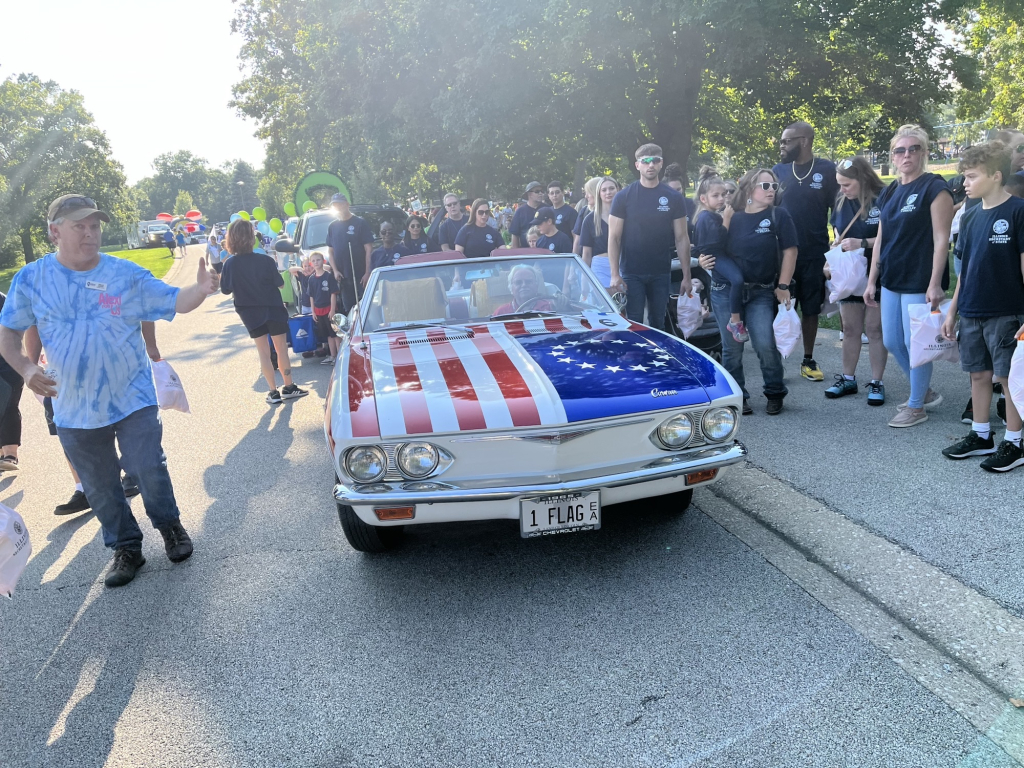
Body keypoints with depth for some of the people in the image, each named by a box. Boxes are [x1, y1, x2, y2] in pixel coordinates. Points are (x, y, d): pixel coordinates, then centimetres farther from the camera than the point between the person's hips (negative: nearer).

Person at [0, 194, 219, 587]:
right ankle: (126, 548, 29)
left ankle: (170, 526, 27)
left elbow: (174, 302, -5)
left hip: (133, 398, -2)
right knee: (100, 487, 12)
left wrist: (201, 289, -28)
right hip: (75, 409, 2)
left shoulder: (126, 274, -5)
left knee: (148, 469, -1)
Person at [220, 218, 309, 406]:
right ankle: (288, 387, 19)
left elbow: (226, 290, -2)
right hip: (273, 310, -2)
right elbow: (280, 283, -7)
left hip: (251, 313, 2)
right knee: (281, 348, 11)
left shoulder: (230, 264, -11)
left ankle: (274, 392, 10)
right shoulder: (265, 260, -16)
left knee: (263, 351, 10)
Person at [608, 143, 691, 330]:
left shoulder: (673, 198, 3)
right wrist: (615, 274, -11)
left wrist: (686, 275, -1)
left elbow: (682, 238, 4)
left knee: (658, 324, 10)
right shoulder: (623, 197, -1)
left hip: (661, 273, 2)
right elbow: (614, 238, -3)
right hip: (631, 273, -2)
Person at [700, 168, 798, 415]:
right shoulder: (731, 218, 7)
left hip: (761, 293, -2)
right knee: (731, 347, 5)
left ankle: (775, 394, 11)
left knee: (765, 345, -9)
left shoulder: (779, 216, 0)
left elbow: (789, 251, -2)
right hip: (725, 291, 2)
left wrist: (783, 286, -6)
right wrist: (704, 260, -5)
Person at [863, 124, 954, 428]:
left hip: (919, 282, -7)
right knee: (892, 342, 12)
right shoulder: (889, 193, 12)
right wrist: (872, 280, 13)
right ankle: (925, 392, 31)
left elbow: (941, 239, -14)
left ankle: (916, 406, 15)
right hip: (892, 280, 8)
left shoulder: (934, 188, -9)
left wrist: (935, 284, -19)